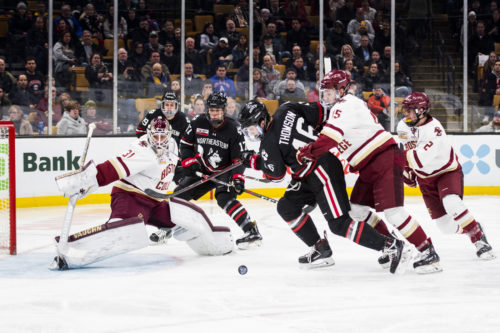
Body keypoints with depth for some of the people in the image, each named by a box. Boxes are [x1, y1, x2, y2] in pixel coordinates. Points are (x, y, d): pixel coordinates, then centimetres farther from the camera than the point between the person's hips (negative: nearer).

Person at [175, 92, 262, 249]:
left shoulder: (233, 129, -18)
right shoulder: (198, 123, -8)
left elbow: (239, 157, -18)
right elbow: (185, 143, 5)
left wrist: (237, 178, -31)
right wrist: (190, 162, -8)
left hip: (225, 171, -5)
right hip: (202, 170, 5)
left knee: (225, 199, -29)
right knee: (179, 194, 3)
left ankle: (252, 232, -33)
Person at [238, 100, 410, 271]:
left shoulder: (269, 143, -15)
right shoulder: (285, 110, 3)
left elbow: (276, 173, -7)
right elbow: (317, 111, 5)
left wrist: (253, 160, 5)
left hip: (324, 171, -10)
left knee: (339, 223, -12)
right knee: (287, 207, 11)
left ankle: (392, 246, -11)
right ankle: (321, 250, 13)